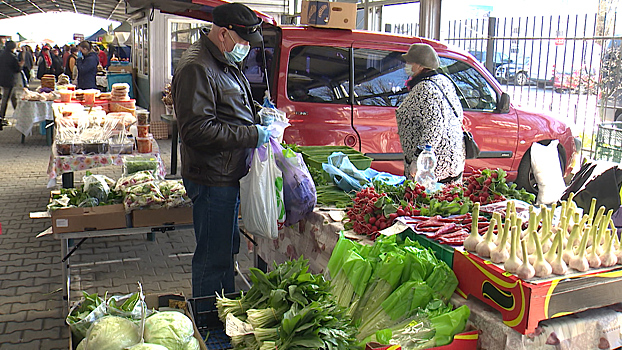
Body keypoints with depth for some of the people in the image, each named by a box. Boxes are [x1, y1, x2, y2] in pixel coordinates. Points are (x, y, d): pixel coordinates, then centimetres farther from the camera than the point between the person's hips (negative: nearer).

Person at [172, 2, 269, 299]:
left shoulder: (227, 63, 15)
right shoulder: (197, 68, -17)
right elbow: (198, 130, -25)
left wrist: (258, 115, 12)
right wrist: (252, 135, -21)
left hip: (229, 175, 10)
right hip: (212, 179, -10)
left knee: (227, 249, 20)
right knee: (213, 258, 0)